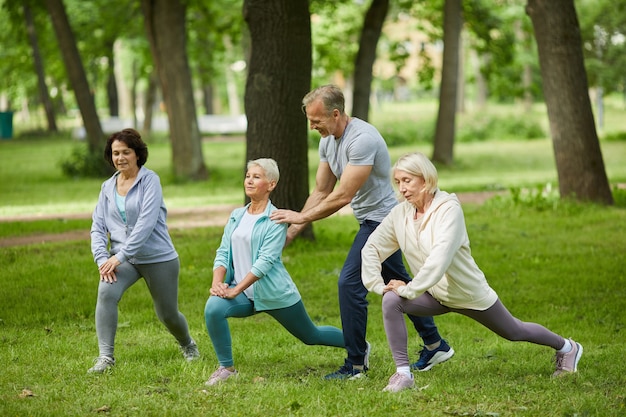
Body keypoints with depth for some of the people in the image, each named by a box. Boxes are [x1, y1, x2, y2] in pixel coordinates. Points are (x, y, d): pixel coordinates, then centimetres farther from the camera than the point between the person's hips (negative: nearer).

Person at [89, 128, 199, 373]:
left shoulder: (150, 180, -10)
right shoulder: (108, 187, 7)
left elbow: (146, 224, -19)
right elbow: (98, 227, 4)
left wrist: (120, 256, -24)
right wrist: (101, 259, -13)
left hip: (158, 258, -3)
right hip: (122, 258, 3)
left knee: (167, 314, 8)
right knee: (106, 293, -26)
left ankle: (187, 345, 42)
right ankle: (105, 356, -20)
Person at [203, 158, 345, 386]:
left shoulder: (275, 219, -12)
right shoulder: (236, 216, 7)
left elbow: (265, 261, -20)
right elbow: (223, 253, 5)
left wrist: (235, 290, -25)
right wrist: (217, 283, -14)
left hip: (275, 295, -4)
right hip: (246, 294, 5)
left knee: (311, 336, 13)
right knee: (213, 308, -26)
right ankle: (226, 368, -10)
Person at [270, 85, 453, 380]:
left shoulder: (362, 139, -26)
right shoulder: (328, 141, 4)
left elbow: (343, 196, -27)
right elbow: (321, 192, 8)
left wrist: (301, 217, -20)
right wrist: (290, 232, 4)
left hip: (380, 219, -10)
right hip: (373, 220, 10)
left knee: (350, 283, -12)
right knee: (398, 284, 17)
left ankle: (356, 364, -3)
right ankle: (435, 346, 28)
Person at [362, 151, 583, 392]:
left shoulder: (449, 209, -28)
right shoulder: (400, 214, -11)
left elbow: (439, 260, -37)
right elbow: (372, 248, -2)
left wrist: (409, 290, -33)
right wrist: (377, 284, -13)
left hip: (470, 294, -4)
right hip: (435, 296, 5)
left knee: (514, 332, 16)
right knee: (391, 301, -23)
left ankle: (566, 347, 45)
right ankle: (402, 373, -17)